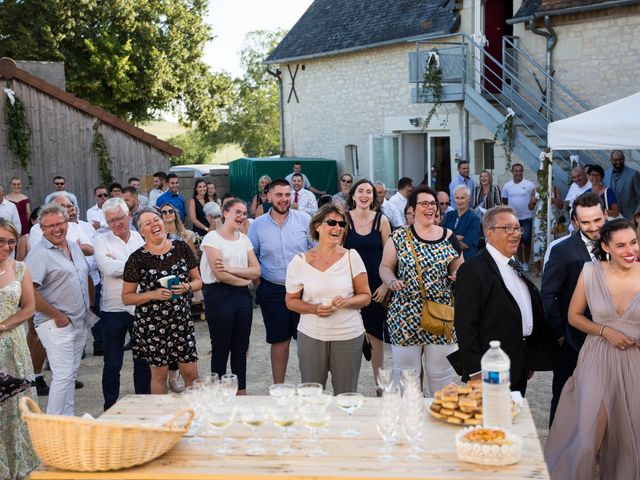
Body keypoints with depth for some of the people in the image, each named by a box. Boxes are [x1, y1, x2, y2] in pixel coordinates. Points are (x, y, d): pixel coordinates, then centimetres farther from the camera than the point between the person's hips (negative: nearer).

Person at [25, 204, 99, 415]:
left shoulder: (74, 247, 11)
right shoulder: (39, 253, -13)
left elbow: (87, 278, 24)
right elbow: (30, 293, -22)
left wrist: (89, 307, 14)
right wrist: (57, 316, -17)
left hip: (80, 323, 8)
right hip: (56, 325, -8)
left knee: (71, 374, 15)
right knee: (63, 376, -9)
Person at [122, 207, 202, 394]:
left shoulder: (181, 248, 1)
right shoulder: (137, 258, -7)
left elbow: (198, 280, 10)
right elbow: (126, 297, -3)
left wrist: (187, 287, -12)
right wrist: (154, 295, -17)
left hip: (182, 320, 2)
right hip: (152, 324, -2)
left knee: (191, 373, 4)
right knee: (159, 373, 8)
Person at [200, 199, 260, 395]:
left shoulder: (244, 239, 11)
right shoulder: (213, 237, -6)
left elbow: (256, 271, 1)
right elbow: (219, 274, -15)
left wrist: (230, 269, -13)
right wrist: (245, 279, -3)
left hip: (243, 296, 5)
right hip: (219, 296, -5)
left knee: (241, 349, 12)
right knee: (221, 349, 4)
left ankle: (241, 393, 23)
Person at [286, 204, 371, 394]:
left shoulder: (351, 257, -1)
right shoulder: (299, 262, -1)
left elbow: (366, 296, 4)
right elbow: (291, 300, 6)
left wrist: (347, 302, -17)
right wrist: (314, 309, -13)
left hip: (348, 336, 0)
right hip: (311, 336, 0)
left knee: (346, 396, 8)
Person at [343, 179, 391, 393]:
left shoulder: (381, 220, 0)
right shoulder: (345, 218, -1)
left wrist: (385, 284, -5)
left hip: (376, 286, 0)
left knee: (376, 337, 4)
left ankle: (380, 385, 15)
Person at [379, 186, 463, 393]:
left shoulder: (448, 237, 6)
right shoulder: (399, 237, 1)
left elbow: (459, 267, 13)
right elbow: (385, 266, 4)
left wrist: (457, 274, -9)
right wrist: (391, 281, -17)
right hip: (405, 315, -1)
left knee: (440, 371, 7)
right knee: (406, 370, 4)